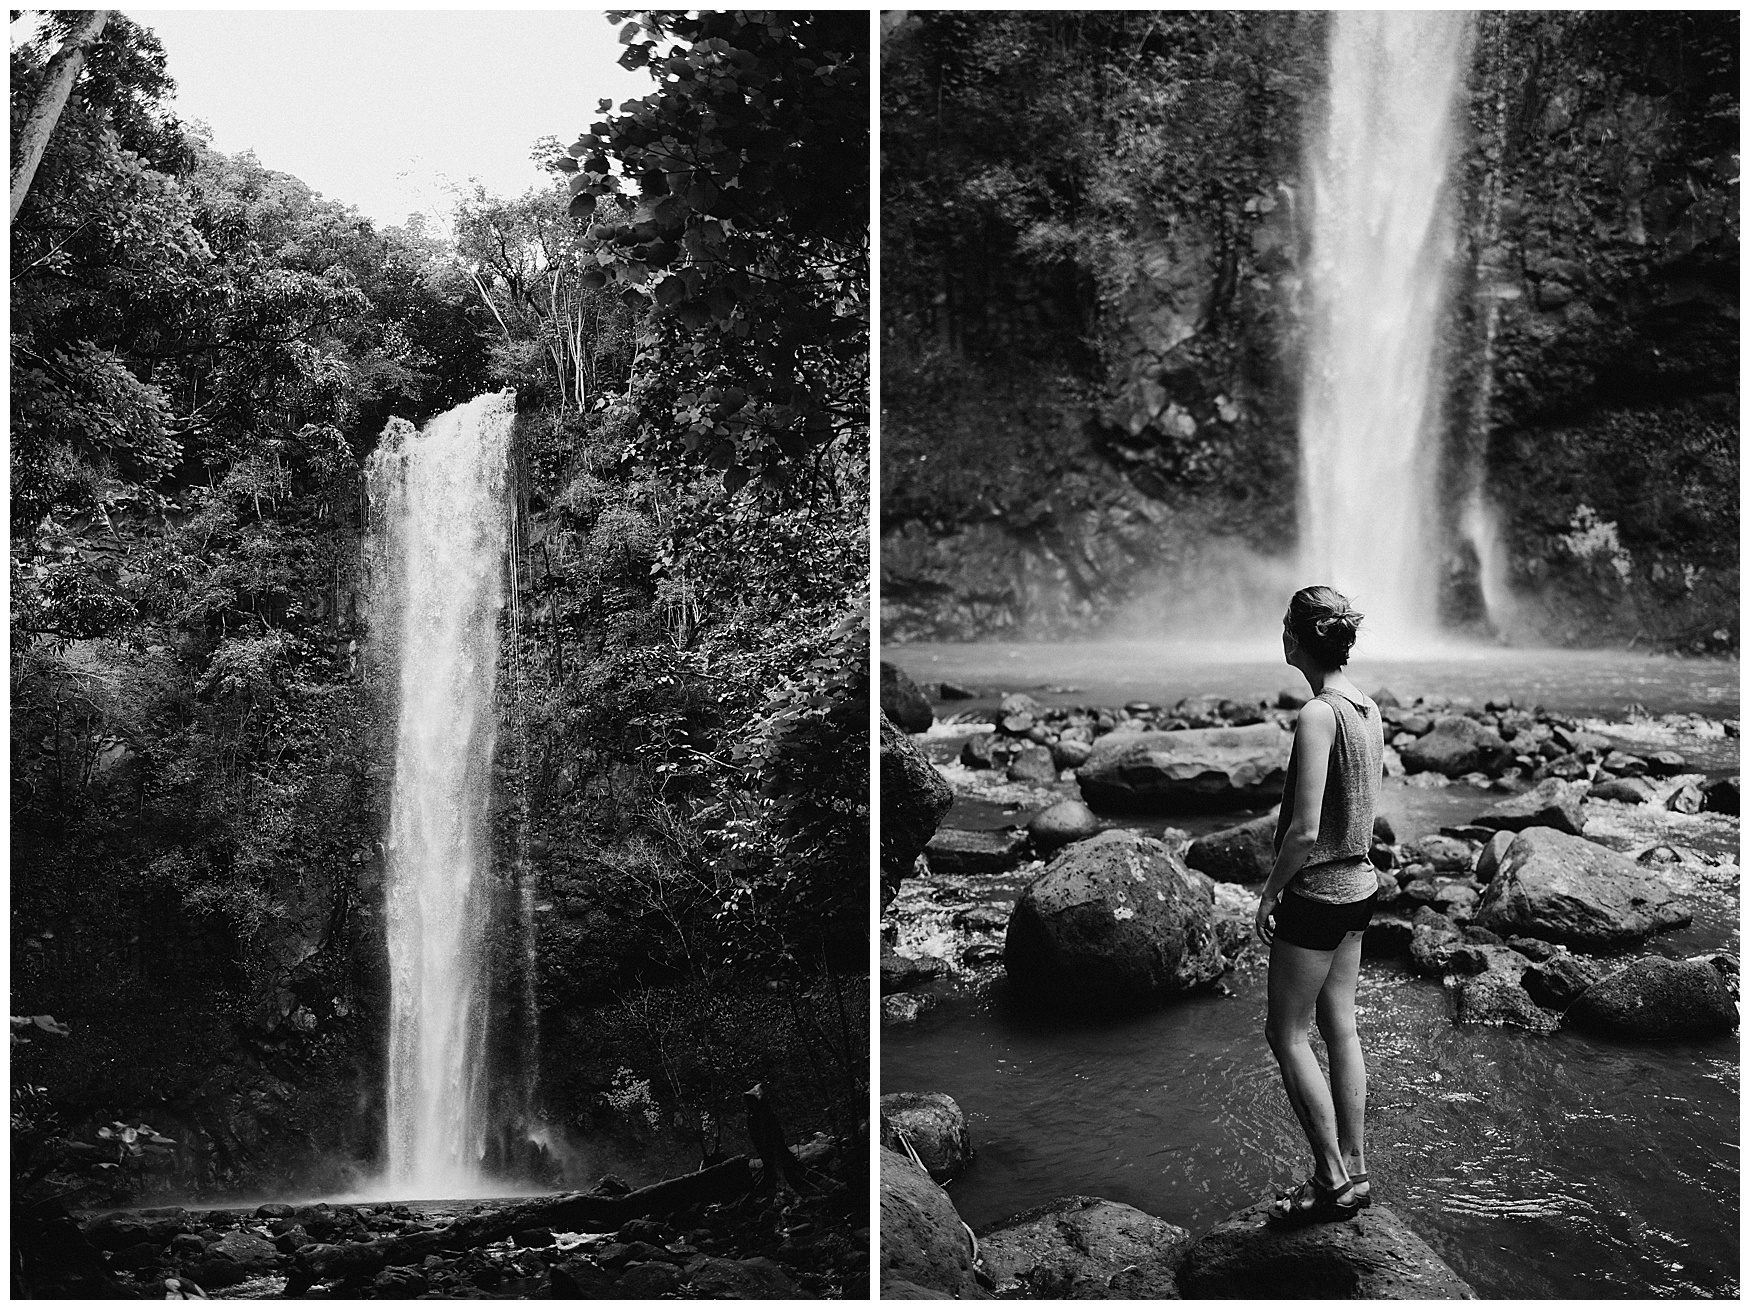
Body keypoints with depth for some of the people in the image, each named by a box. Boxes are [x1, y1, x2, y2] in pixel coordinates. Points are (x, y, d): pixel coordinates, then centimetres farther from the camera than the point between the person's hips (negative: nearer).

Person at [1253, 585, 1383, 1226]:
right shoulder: (1368, 708, 5)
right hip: (1360, 884, 8)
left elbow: (1304, 831, -25)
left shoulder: (1317, 716, -22)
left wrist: (1269, 892, -11)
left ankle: (1331, 1179, 10)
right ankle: (1354, 1173, 23)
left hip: (1317, 891, -8)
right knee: (1340, 1028, 15)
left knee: (1286, 1034, 5)